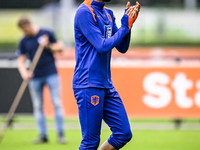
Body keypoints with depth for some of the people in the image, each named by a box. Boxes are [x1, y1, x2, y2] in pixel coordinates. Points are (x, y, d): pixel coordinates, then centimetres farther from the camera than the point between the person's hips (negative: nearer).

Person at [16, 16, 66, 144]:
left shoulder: (46, 34, 1)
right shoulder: (24, 41, 6)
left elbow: (60, 48, 7)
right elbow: (21, 60, 5)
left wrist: (48, 46, -10)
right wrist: (24, 73, -14)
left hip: (51, 74, -3)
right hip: (35, 77, 3)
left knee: (57, 103, -6)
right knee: (38, 106, 2)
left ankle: (61, 134, -3)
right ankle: (43, 135, 7)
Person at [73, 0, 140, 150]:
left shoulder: (108, 14, 15)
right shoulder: (85, 12, -12)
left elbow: (122, 48, 14)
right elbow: (103, 46, -18)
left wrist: (128, 23, 0)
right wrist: (124, 27, -10)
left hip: (106, 85, 9)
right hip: (89, 85, -9)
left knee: (124, 134, 6)